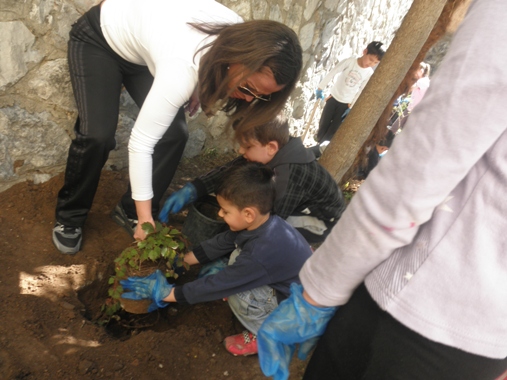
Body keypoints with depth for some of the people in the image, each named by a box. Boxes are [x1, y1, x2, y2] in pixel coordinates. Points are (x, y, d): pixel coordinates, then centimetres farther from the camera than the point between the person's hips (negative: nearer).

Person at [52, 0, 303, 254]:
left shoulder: (241, 36, -22)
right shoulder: (184, 67, -42)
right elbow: (141, 142, -36)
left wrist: (197, 86, -10)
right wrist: (146, 218, -30)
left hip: (142, 51, 6)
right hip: (98, 39, -6)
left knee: (174, 134, -8)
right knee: (98, 136, -21)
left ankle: (130, 211, 11)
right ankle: (69, 217, 5)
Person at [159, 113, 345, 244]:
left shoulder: (289, 176, -37)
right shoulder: (278, 154, -14)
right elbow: (230, 170, -13)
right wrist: (191, 190, -25)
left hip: (321, 221, -8)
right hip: (300, 207, 8)